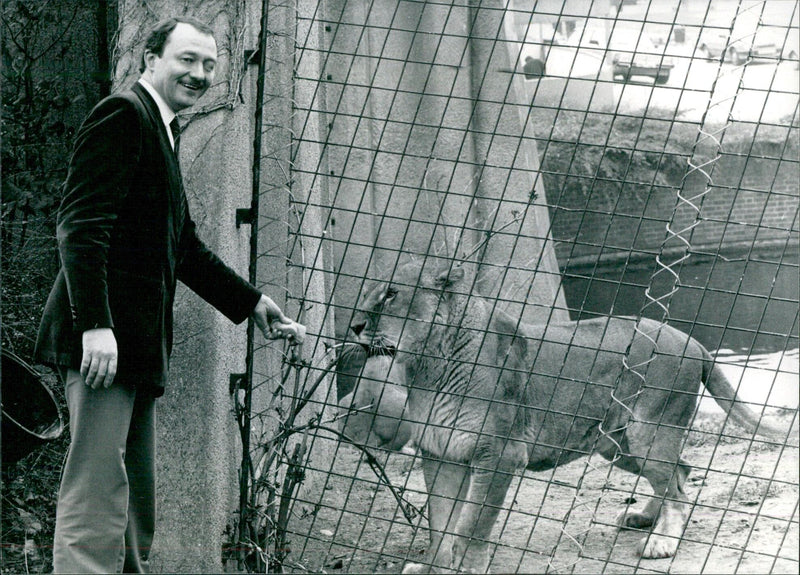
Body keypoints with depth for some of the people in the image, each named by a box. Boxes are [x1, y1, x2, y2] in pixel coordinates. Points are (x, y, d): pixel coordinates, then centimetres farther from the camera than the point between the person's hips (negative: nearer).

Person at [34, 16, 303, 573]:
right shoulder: (123, 114, -9)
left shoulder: (161, 130, 22)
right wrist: (96, 325, -27)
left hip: (137, 341, 11)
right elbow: (82, 224, -19)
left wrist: (251, 302, 27)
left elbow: (184, 245, 29)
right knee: (97, 488, -13)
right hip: (106, 338, -11)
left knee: (137, 501, 13)